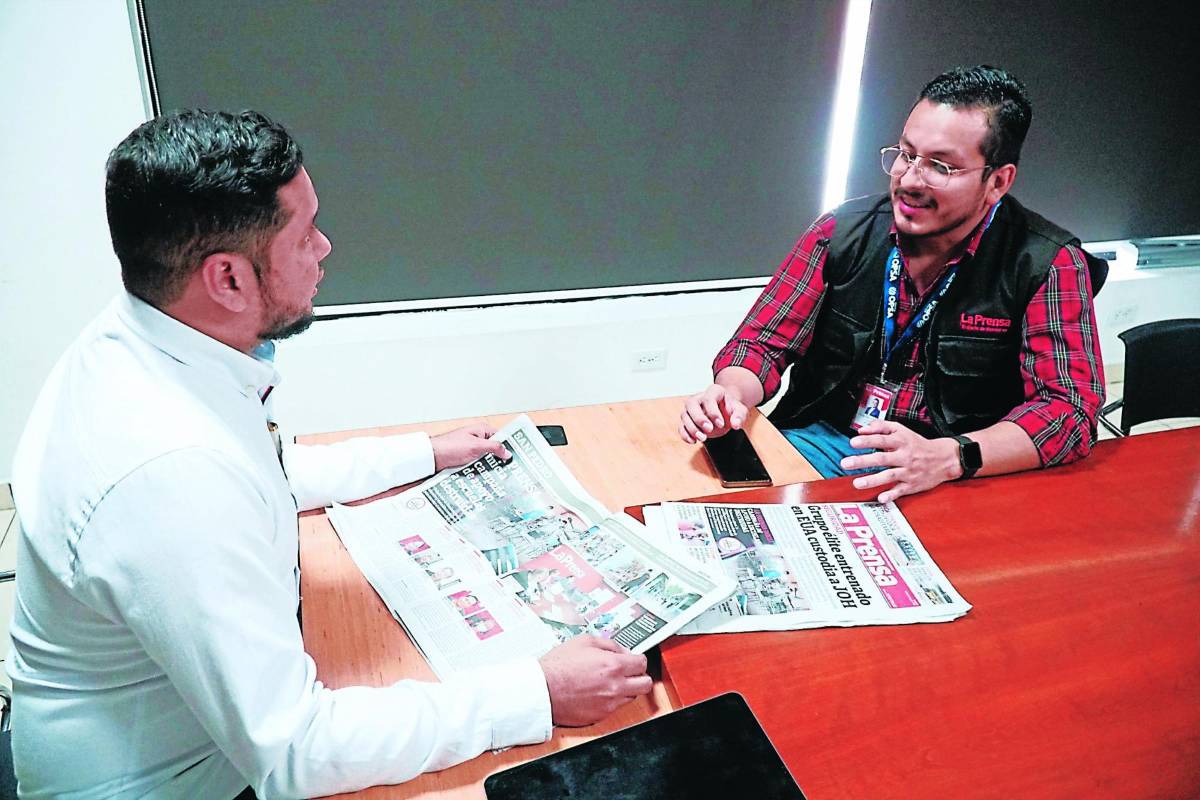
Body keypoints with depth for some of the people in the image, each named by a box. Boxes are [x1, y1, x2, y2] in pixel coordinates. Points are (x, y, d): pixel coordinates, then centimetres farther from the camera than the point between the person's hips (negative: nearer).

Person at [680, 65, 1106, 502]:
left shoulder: (1048, 265, -8)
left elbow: (1069, 408, -14)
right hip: (820, 441, 3)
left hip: (953, 477, -3)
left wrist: (946, 457, -32)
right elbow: (763, 343, 3)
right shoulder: (842, 231, 0)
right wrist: (730, 396, -21)